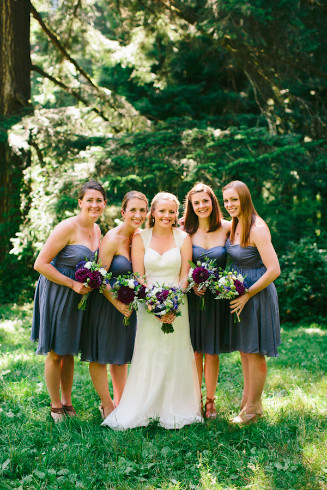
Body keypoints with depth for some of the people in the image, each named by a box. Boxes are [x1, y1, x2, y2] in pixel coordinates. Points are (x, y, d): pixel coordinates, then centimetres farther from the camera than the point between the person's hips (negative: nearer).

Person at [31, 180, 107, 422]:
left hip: (78, 296, 7)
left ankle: (67, 402, 28)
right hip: (56, 292, -7)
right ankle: (55, 406, 18)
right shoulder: (67, 228, -19)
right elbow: (41, 264, -21)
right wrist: (73, 284, -20)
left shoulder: (96, 230, 5)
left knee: (69, 351, 16)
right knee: (55, 353, 4)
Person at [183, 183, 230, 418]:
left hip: (217, 298, 0)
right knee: (195, 351, 6)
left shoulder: (227, 228, -1)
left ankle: (210, 401, 21)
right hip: (192, 297, 0)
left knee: (212, 352, 6)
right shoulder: (187, 232, 0)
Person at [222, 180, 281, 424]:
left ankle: (252, 407, 19)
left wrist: (247, 295, -19)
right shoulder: (235, 226, 5)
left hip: (257, 294, -8)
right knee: (244, 350, 17)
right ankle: (248, 399, 32)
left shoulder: (257, 229, -21)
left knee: (254, 353, 4)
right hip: (240, 293, 8)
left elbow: (274, 270, -24)